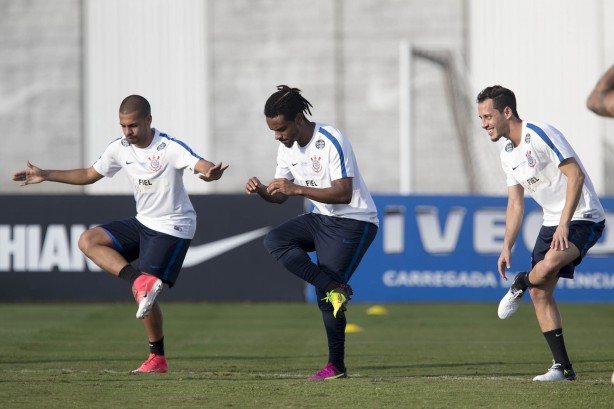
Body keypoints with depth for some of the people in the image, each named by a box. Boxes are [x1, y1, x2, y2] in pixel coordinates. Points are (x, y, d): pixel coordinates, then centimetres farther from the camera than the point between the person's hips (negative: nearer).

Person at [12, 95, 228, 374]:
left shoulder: (170, 148, -20)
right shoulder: (120, 149, 1)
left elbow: (204, 167, -33)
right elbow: (89, 175, 15)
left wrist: (211, 173, -58)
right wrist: (45, 175, 8)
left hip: (173, 228, -7)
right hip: (143, 222, 7)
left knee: (144, 294, -16)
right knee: (88, 241, -9)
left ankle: (158, 358, 0)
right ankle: (142, 280, -20)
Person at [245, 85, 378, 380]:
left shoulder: (331, 142, -21)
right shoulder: (287, 148, 3)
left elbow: (344, 194, -26)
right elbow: (280, 196, 10)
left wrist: (297, 189, -31)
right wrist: (261, 190, -13)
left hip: (353, 222, -8)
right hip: (322, 219, 8)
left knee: (326, 297, -12)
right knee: (274, 240, -15)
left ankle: (336, 365, 0)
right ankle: (335, 287, -20)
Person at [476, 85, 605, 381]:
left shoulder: (539, 134, -17)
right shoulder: (508, 155, 10)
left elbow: (575, 175, -21)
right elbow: (516, 203, 15)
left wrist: (564, 224, -25)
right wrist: (507, 247, 6)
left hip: (582, 218, -9)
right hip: (552, 222, 9)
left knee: (546, 268, -34)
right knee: (540, 293, 1)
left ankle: (519, 286, 1)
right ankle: (562, 367, 7)